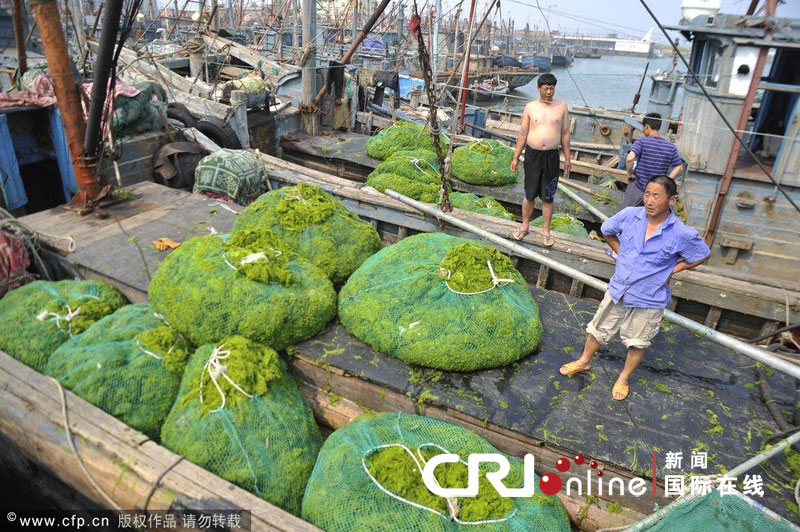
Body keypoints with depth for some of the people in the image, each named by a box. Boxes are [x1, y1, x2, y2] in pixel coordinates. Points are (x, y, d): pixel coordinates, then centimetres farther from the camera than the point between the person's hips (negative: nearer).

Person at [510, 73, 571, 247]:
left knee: (548, 197, 7)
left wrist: (567, 158, 4)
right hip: (532, 155, 0)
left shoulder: (562, 107, 2)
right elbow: (523, 134, 3)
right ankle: (525, 225, 27)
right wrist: (516, 157, 1)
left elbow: (565, 134, 6)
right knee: (529, 194, 9)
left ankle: (546, 230, 19)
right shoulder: (530, 107, 1)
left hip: (551, 156, 0)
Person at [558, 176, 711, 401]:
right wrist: (620, 253, 1)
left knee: (637, 342, 17)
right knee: (599, 329, 19)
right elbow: (607, 230, 7)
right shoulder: (630, 215, -13)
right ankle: (584, 361, 44)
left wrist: (672, 270, -7)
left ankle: (623, 378, 41)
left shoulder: (682, 234, -20)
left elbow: (703, 255, -2)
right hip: (618, 289, 2)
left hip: (649, 299, -2)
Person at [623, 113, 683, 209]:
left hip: (638, 188, -3)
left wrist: (630, 174, -10)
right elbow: (679, 167, 7)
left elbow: (629, 159, -26)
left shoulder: (642, 142, -11)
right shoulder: (671, 147, 3)